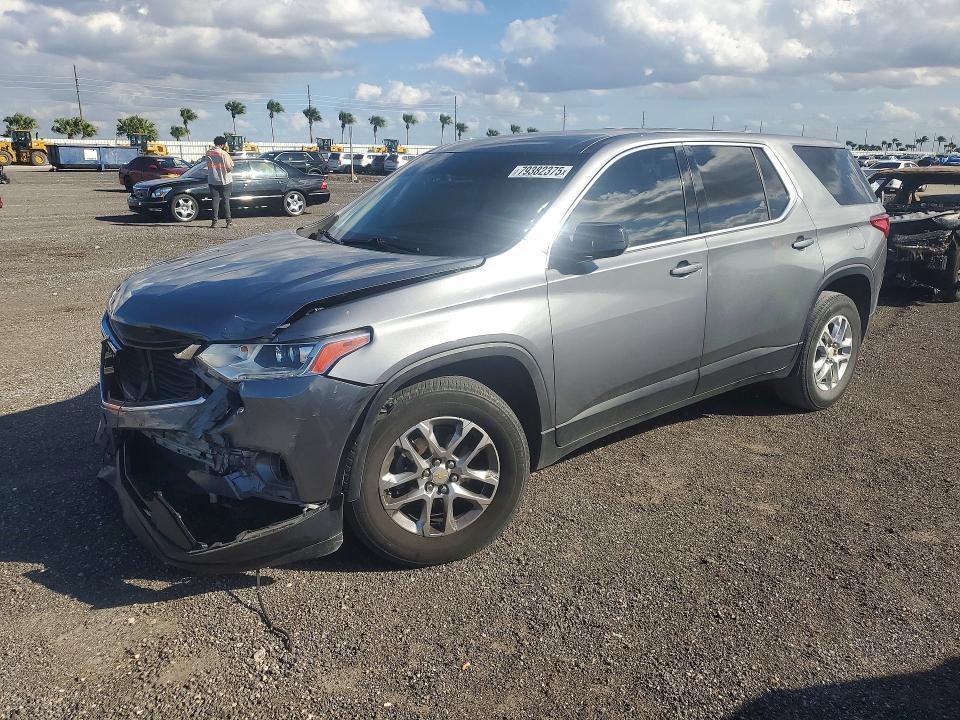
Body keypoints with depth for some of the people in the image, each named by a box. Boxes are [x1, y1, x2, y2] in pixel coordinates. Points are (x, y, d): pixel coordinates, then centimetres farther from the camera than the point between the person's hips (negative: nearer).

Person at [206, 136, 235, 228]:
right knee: (226, 201, 4)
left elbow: (209, 165, 9)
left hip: (212, 181, 3)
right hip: (225, 181, -3)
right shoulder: (224, 154, -14)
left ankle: (214, 222, 2)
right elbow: (230, 167, -14)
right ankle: (228, 222, 4)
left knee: (215, 200, 6)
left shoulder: (208, 153, 0)